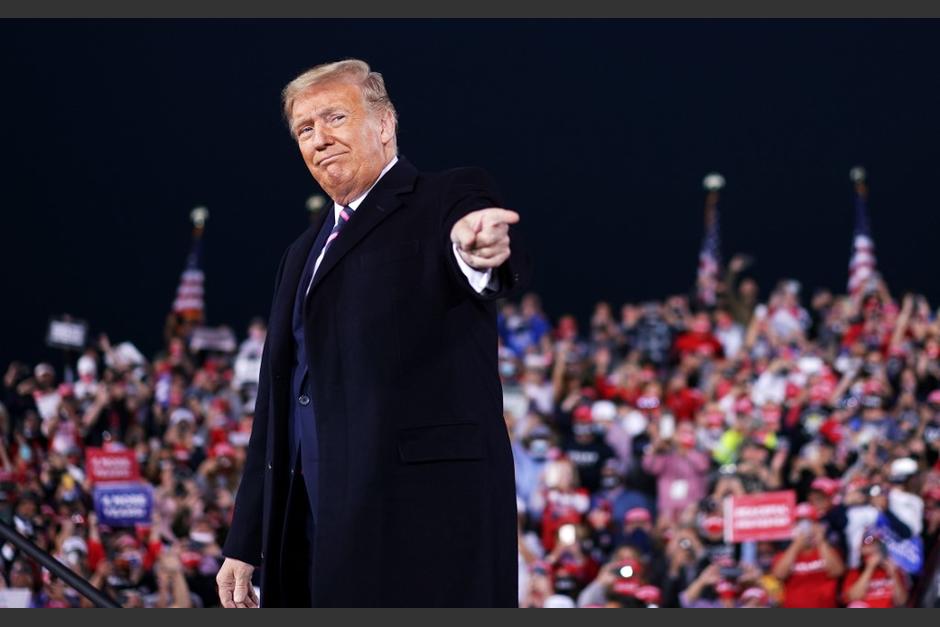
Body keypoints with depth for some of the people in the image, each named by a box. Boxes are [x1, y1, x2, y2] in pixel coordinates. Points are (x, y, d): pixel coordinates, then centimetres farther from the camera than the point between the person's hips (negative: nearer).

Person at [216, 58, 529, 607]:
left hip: (425, 508, -7)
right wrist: (245, 545, 19)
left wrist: (477, 255, -48)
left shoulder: (450, 202, 2)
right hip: (317, 520, 7)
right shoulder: (306, 253, 24)